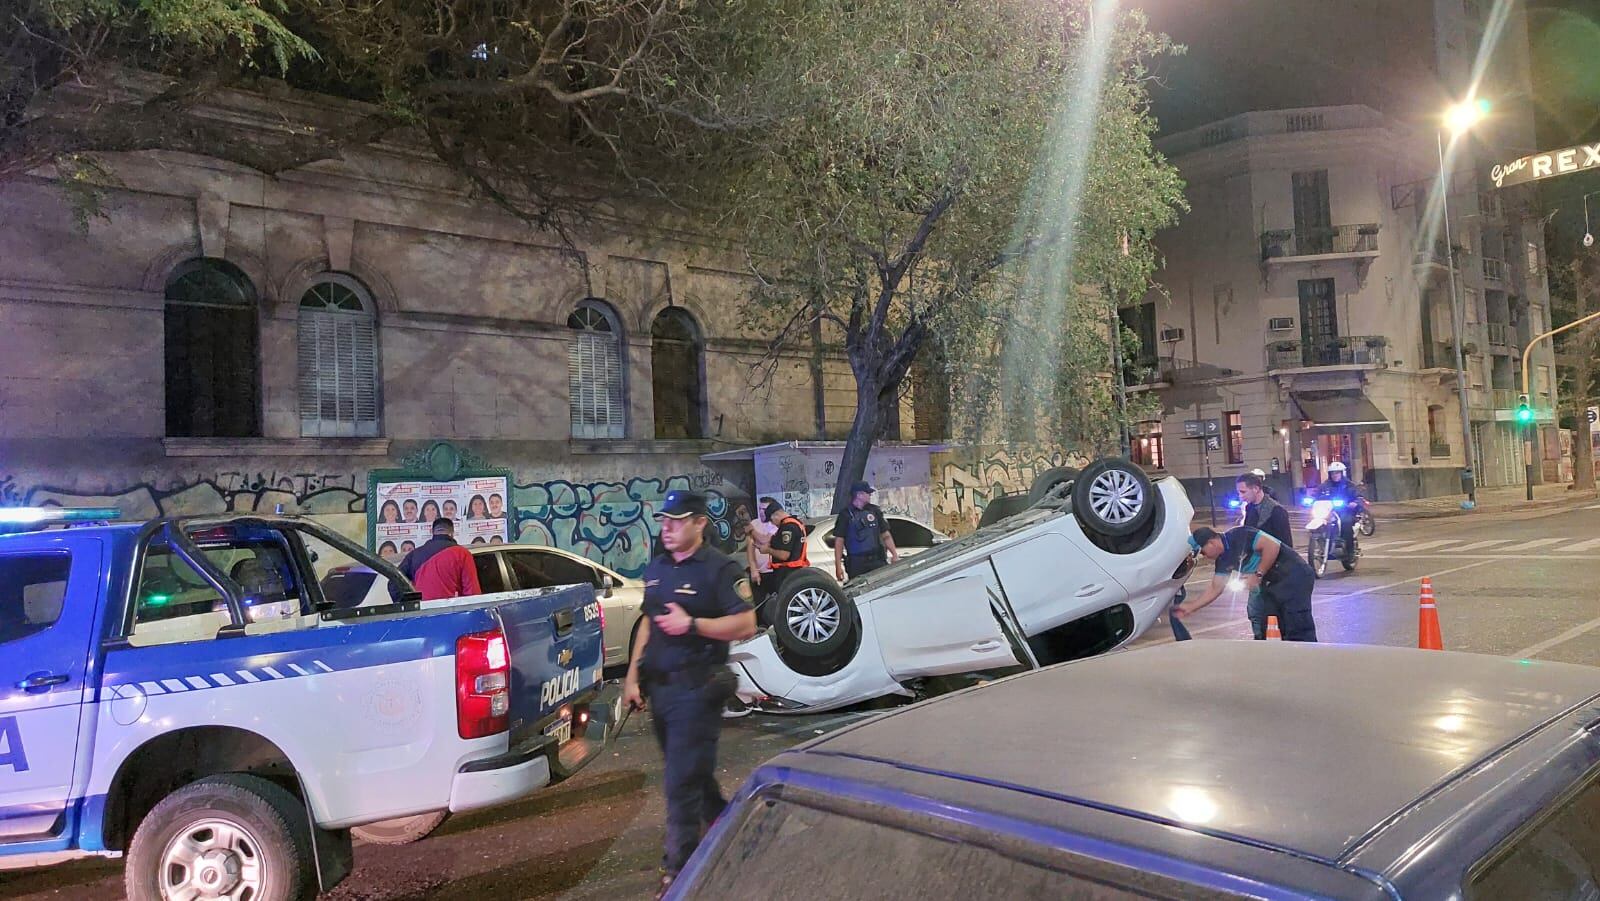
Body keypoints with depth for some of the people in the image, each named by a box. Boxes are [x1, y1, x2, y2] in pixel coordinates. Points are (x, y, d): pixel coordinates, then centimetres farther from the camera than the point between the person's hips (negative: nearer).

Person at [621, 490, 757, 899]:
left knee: (682, 781, -6)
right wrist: (633, 676, 13)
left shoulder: (721, 569, -11)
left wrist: (692, 624, -25)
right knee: (694, 772, 19)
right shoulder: (656, 569, 11)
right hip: (658, 685, 8)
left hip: (697, 688, -8)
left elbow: (745, 625, -16)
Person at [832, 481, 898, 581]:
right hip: (856, 563, -3)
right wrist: (838, 566, -8)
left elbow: (886, 535, 15)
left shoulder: (874, 511, 12)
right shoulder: (846, 515, 0)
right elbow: (839, 541, -2)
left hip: (877, 561, 3)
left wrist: (895, 554, 4)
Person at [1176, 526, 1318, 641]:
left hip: (1293, 576, -9)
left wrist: (1258, 575, -21)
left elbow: (1273, 545, -23)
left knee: (1298, 631, -12)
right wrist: (1189, 607, 6)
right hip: (1270, 584, 9)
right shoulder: (1222, 560, 8)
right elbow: (1215, 589, 10)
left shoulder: (1239, 536, -17)